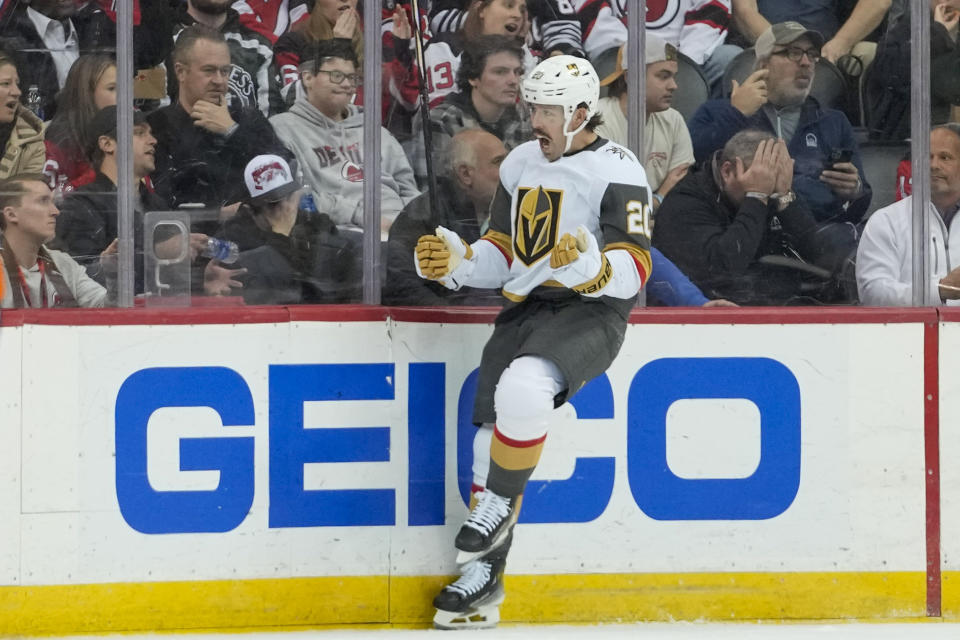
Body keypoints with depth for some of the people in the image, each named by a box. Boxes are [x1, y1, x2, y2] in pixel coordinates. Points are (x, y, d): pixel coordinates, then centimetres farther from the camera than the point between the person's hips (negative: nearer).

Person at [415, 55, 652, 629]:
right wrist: (457, 262, -2)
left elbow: (634, 270, -16)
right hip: (527, 308, 7)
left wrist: (593, 267, -36)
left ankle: (499, 502, -11)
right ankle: (485, 577, 8)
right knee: (492, 427, -2)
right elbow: (500, 256, 17)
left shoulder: (618, 172, -10)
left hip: (591, 312, -7)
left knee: (524, 388, -34)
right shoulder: (520, 165, 13)